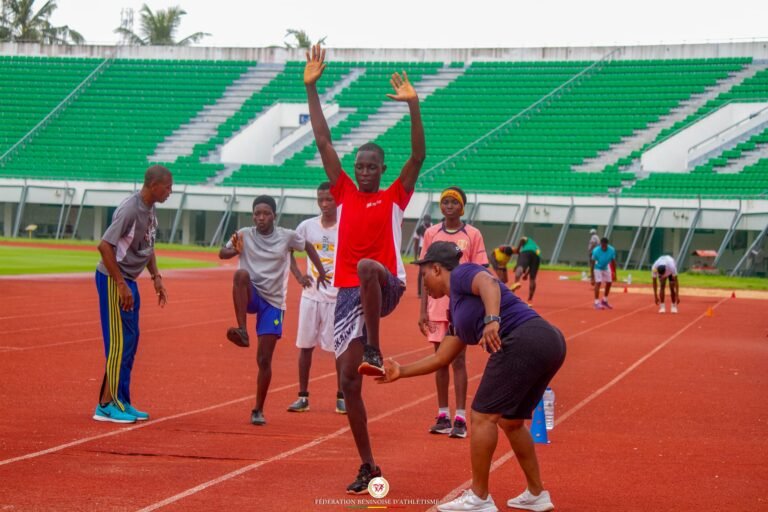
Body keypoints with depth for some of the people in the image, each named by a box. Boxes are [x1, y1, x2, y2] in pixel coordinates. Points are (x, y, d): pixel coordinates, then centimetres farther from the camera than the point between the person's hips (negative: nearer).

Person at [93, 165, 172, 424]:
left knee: (129, 343, 13)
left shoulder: (151, 210, 8)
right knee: (119, 342, -8)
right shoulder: (130, 210, -21)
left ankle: (121, 402, 20)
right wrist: (121, 285, -23)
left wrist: (156, 277, 16)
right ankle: (107, 405, -2)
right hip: (114, 280, -10)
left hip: (129, 281, 10)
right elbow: (105, 245, -24)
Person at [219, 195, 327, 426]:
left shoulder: (287, 236, -1)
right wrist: (234, 249, -29)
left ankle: (258, 411, 11)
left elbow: (307, 246, 17)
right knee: (241, 274, -37)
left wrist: (321, 271, 15)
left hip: (273, 303, 0)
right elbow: (222, 254, -7)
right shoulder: (245, 235, -2)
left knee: (264, 360, -3)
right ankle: (242, 331, -39)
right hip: (251, 296, 0)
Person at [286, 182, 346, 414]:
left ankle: (341, 397, 13)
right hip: (311, 295, 3)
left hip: (337, 297, -2)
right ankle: (303, 397, 13)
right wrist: (298, 274, 0)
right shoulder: (307, 226, 2)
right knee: (305, 345, 5)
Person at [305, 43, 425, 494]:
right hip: (348, 293, 4)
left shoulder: (395, 197, 4)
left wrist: (413, 106, -19)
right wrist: (312, 88, 4)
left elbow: (419, 155, -9)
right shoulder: (345, 193, 11)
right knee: (349, 380, -2)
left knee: (368, 267, -41)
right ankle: (368, 466, 8)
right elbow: (323, 142, 9)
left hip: (387, 286, -4)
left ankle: (374, 349, -33)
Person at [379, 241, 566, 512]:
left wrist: (492, 319, -36)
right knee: (511, 421, 22)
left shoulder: (462, 274, 4)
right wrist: (401, 371, 39)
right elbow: (440, 358, 34)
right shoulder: (459, 312, 29)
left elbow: (489, 283, -19)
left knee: (483, 416, -2)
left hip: (524, 341, -10)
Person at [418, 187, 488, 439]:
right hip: (437, 307, 3)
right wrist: (423, 310, 3)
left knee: (458, 360, -4)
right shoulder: (431, 234, 7)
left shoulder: (473, 235, 1)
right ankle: (443, 415, 13)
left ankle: (460, 418, -2)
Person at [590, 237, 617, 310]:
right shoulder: (596, 251, -32)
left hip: (606, 267, 5)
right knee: (598, 283, -18)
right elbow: (592, 263, -26)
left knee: (609, 283, 7)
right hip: (597, 268, -5)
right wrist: (592, 277, -28)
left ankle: (604, 301, 25)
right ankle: (597, 303, -15)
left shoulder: (612, 250, -23)